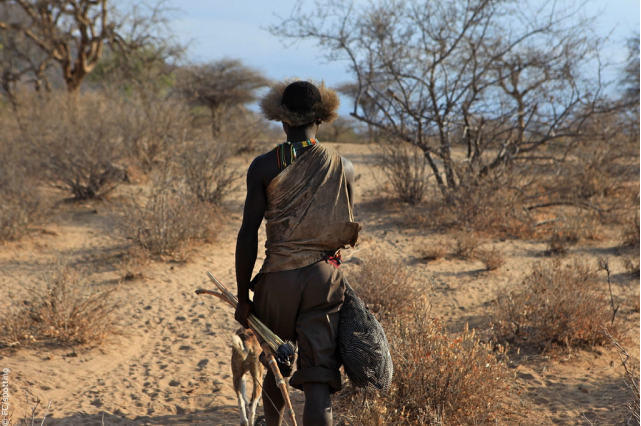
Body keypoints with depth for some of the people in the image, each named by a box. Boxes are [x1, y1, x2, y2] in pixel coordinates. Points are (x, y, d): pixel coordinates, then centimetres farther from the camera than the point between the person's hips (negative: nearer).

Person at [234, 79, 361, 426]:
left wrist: (243, 296, -1)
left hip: (278, 277, 0)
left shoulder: (264, 166, -6)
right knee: (318, 378, -2)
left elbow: (248, 235, -8)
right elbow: (348, 226, 11)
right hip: (325, 278, 0)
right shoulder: (342, 167, 1)